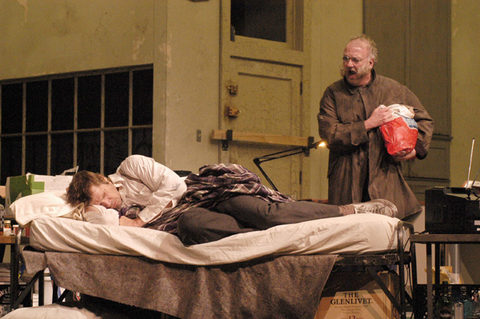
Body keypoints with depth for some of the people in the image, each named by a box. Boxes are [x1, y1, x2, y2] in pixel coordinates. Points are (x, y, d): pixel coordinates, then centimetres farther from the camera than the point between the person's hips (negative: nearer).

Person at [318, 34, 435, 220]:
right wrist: (369, 124, -10)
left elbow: (425, 121, 20)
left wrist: (415, 149, 2)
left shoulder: (395, 90, 11)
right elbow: (328, 134, -7)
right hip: (346, 184, -1)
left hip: (386, 179, 1)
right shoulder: (333, 94, 6)